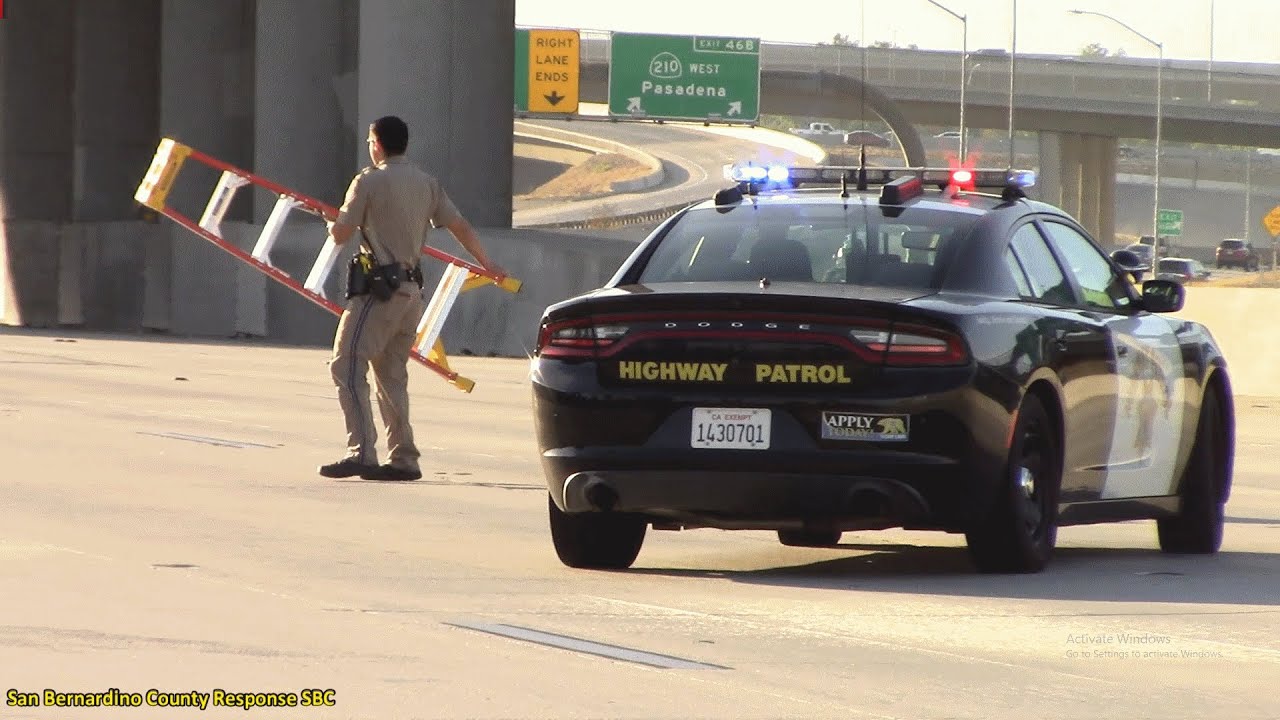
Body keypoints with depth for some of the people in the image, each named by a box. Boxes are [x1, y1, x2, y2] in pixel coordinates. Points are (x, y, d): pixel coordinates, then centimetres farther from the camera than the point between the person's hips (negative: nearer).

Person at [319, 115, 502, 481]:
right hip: (412, 291, 7)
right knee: (392, 373, 15)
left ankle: (361, 452, -20)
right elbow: (460, 226, 15)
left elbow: (341, 235, -7)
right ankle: (403, 459, 12)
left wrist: (332, 224, 18)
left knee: (347, 365, -8)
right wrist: (486, 264, 30)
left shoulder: (370, 180, -7)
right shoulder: (426, 182, 12)